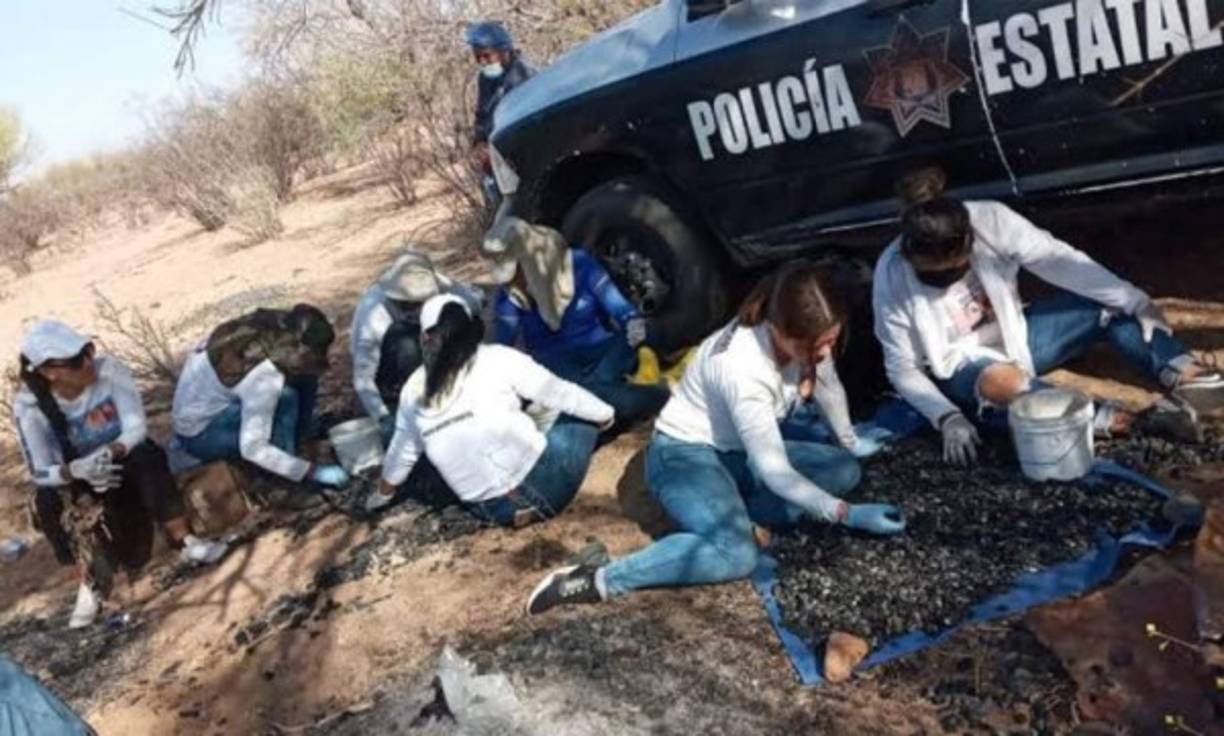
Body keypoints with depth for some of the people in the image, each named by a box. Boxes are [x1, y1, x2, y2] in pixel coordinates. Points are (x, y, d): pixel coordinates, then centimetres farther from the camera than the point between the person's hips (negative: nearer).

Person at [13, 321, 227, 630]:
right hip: (77, 477, 0)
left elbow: (137, 427, -23)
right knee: (47, 500, -29)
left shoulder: (109, 369, -24)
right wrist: (76, 470, -42)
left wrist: (110, 452, -43)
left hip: (126, 461, 0)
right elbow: (40, 472, -21)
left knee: (147, 456, -32)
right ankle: (89, 580, -12)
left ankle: (184, 542, -23)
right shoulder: (30, 405, -22)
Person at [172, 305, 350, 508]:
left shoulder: (269, 329, -15)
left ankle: (300, 443, 9)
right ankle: (280, 486, -18)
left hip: (216, 401, 8)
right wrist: (314, 472, -29)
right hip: (199, 433, -8)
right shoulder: (263, 377, -35)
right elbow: (253, 448, -33)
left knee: (304, 376, -4)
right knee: (285, 398, -29)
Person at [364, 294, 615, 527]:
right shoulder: (497, 359, -6)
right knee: (581, 414, 18)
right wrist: (607, 414, 20)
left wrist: (382, 494, 38)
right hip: (542, 489, -4)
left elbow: (401, 452, 19)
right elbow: (560, 393, 3)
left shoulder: (414, 389, 4)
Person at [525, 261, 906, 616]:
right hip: (683, 454, -8)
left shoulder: (804, 337, -13)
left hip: (741, 452, 9)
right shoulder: (743, 368, -34)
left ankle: (729, 514, -8)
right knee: (737, 554, -33)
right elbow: (774, 472, -29)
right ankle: (595, 581, -26)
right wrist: (848, 514, -26)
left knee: (845, 469, -5)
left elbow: (829, 389, 11)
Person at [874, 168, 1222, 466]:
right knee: (1001, 381, -38)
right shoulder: (892, 279, -24)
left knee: (1110, 306, -13)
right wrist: (948, 417, -30)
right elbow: (902, 368, -18)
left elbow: (1059, 259, -19)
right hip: (959, 367, -4)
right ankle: (1124, 421, -38)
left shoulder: (990, 220, -21)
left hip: (1012, 333, 4)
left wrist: (1135, 300, -23)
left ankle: (1187, 377, -27)